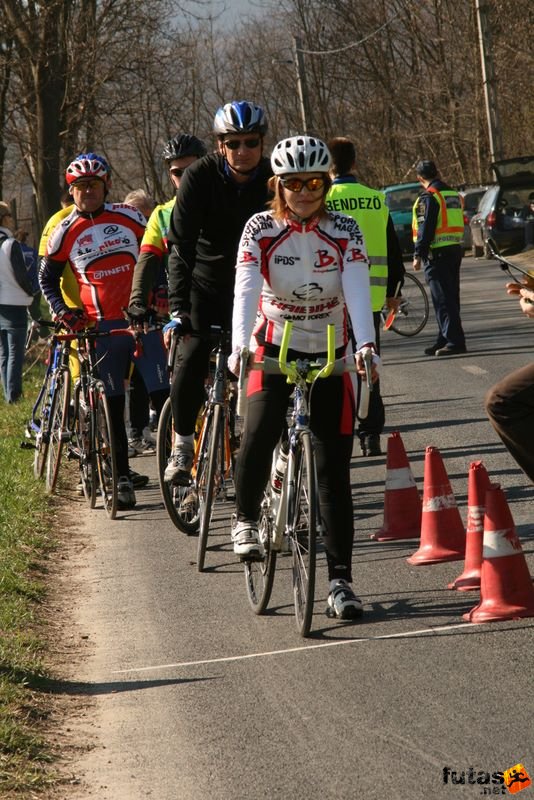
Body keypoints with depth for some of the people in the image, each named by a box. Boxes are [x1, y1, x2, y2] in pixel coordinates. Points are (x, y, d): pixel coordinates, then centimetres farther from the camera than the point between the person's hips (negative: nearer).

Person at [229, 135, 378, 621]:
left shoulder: (344, 232, -9)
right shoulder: (260, 230, -9)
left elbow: (358, 290, -22)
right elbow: (246, 290, -21)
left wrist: (366, 345, -39)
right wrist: (240, 348, -38)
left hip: (329, 355, 1)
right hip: (274, 349, -1)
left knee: (334, 470, -2)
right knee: (260, 432, -29)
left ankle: (341, 579, 4)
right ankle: (245, 519, -3)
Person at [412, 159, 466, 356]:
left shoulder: (428, 197, -12)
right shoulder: (454, 194, 14)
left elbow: (425, 229, -16)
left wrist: (418, 255, -13)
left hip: (437, 253, -9)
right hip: (455, 250, 9)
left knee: (443, 300, -8)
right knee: (451, 298, 14)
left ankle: (455, 341, -13)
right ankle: (444, 340, 20)